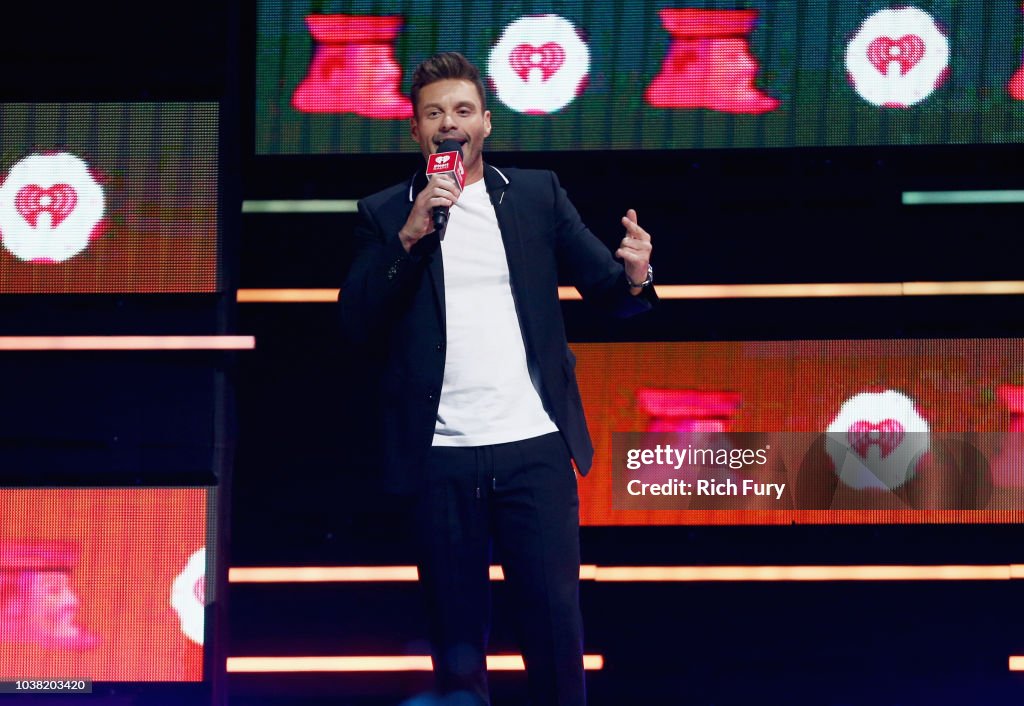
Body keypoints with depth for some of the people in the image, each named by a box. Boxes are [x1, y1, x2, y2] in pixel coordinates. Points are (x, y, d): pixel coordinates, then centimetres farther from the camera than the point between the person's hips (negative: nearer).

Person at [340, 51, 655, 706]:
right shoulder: (385, 214, 7)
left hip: (535, 444, 0)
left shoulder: (537, 194, 9)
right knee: (457, 626, 6)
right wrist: (409, 236, -15)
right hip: (442, 455, 0)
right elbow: (358, 323, -4)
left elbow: (602, 284, 4)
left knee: (555, 615, -2)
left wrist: (634, 278, -20)